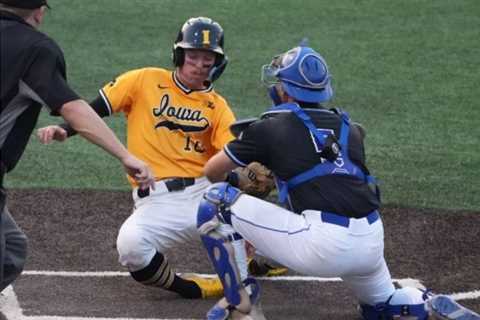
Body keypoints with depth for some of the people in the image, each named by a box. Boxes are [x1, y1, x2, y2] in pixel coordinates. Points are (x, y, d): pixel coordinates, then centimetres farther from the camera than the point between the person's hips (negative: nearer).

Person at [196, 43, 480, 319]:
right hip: (372, 244, 6)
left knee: (215, 201, 6)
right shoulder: (349, 128, 19)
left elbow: (212, 171, 18)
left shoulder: (270, 127, 7)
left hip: (321, 242, -6)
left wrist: (233, 178, 42)